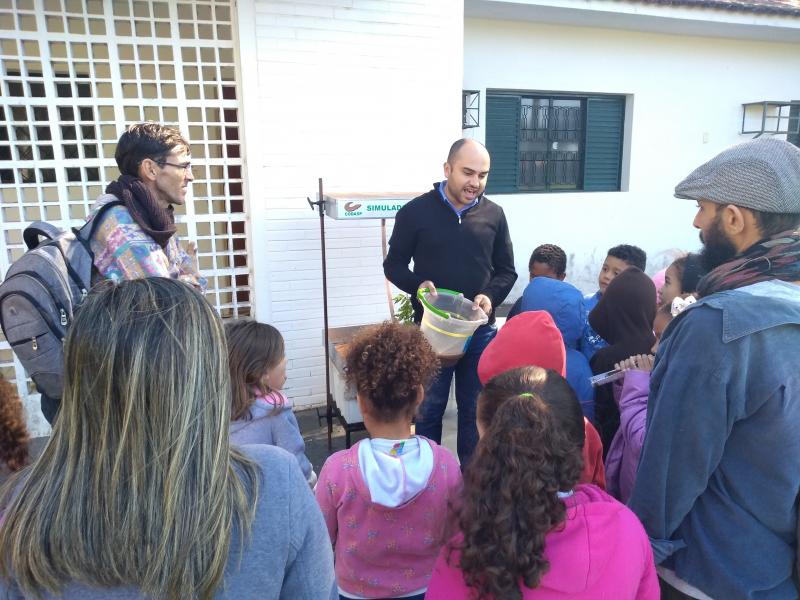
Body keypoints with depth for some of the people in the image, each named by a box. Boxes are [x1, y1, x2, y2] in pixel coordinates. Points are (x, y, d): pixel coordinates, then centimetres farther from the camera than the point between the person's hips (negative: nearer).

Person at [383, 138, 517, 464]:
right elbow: (393, 265, 2)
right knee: (428, 409, 11)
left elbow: (506, 271, 9)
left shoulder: (493, 214, 3)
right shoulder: (416, 212, -5)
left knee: (477, 410, 13)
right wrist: (418, 285, -18)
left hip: (481, 330, 2)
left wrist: (490, 296, -11)